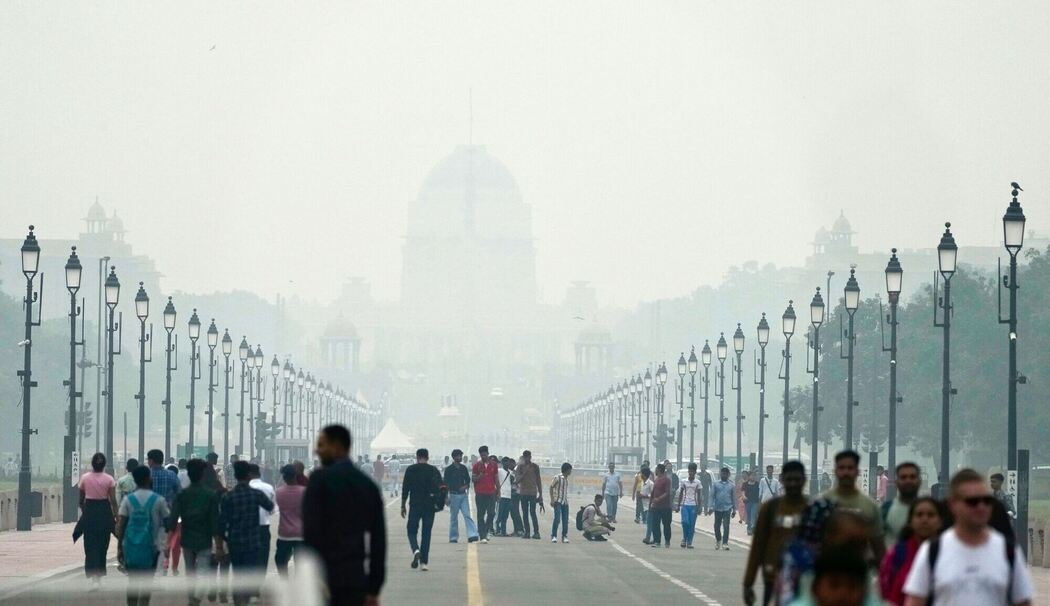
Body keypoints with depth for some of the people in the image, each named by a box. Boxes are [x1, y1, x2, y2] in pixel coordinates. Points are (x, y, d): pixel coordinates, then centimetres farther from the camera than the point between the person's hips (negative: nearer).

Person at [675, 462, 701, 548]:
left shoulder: (697, 482, 4)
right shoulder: (684, 481, 5)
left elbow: (699, 495, 6)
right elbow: (680, 494, 10)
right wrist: (678, 506, 7)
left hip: (693, 505, 0)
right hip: (685, 505, 0)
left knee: (692, 525, -1)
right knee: (685, 522, -16)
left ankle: (689, 542, 7)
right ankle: (684, 539, 2)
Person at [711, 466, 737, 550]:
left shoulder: (731, 486, 7)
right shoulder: (715, 484, 5)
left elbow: (733, 498, 11)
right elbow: (712, 496, 4)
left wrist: (734, 510, 9)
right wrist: (711, 507, -5)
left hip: (727, 508, -1)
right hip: (718, 508, 1)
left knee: (726, 526, -8)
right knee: (717, 525, 7)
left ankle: (725, 543, -8)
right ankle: (718, 540, 29)